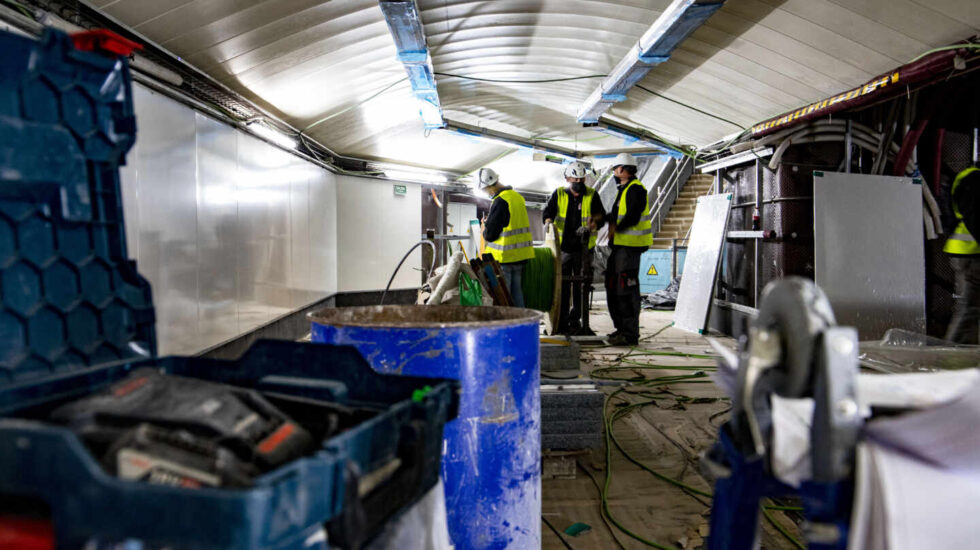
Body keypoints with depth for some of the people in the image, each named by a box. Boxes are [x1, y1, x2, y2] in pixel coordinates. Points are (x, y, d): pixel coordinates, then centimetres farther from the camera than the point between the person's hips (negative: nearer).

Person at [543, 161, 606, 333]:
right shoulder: (559, 194, 6)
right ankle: (561, 322, 7)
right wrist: (549, 222, -22)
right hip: (563, 247, 0)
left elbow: (601, 217, 1)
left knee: (580, 286, 3)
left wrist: (590, 227, -19)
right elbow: (547, 212, 1)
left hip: (583, 248, 0)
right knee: (562, 286, 0)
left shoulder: (592, 195, 4)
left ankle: (575, 319, 14)